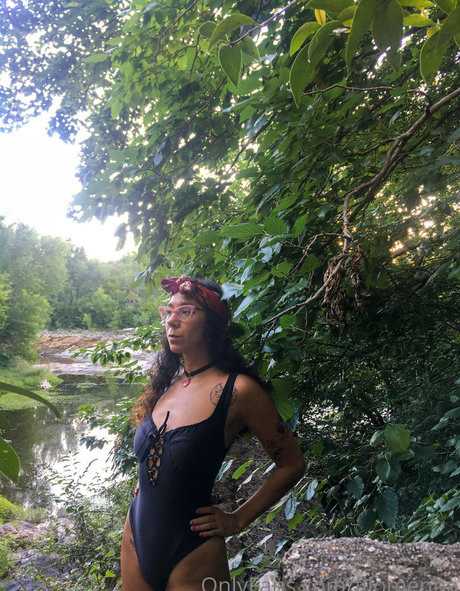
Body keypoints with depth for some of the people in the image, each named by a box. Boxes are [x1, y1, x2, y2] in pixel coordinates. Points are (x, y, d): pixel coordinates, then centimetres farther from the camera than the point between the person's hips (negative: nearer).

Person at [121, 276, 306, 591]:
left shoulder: (237, 389, -17)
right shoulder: (165, 382, 2)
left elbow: (292, 464, -9)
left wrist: (237, 520, -6)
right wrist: (146, 486, 8)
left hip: (192, 553, -6)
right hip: (136, 539, 6)